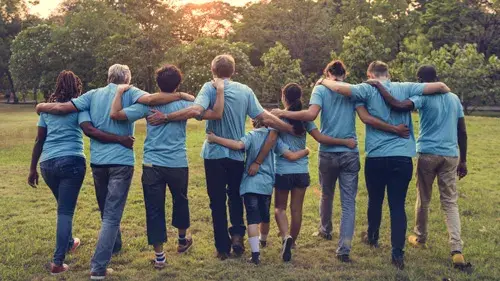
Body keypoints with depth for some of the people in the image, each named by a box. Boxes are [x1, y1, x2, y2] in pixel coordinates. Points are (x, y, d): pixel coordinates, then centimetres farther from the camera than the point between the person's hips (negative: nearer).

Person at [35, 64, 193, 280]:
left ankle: (114, 246, 44)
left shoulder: (93, 95, 8)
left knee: (106, 210, 23)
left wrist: (42, 107, 22)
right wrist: (181, 96, -13)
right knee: (112, 214, -4)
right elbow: (151, 99, -20)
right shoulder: (129, 92, -1)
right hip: (121, 160, -4)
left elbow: (63, 108, 4)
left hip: (98, 160, 5)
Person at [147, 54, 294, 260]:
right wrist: (292, 129, 3)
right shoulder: (245, 91, 0)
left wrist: (165, 117, -21)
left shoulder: (210, 88, -8)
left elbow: (196, 111, -26)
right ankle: (237, 234, 7)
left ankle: (223, 248, 13)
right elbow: (265, 118, -5)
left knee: (218, 201, 8)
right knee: (235, 196, 23)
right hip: (237, 154, 2)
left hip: (214, 153, -2)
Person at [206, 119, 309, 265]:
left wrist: (215, 139, -23)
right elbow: (291, 156, -1)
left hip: (251, 184, -4)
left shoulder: (251, 136, -4)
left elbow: (239, 145, -27)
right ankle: (263, 241, 48)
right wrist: (305, 151, 18)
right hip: (267, 184, 4)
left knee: (253, 217, -7)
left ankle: (256, 253, -18)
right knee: (265, 215, 23)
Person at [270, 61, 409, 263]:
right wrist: (395, 129, -1)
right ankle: (344, 249, -6)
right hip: (350, 154, 0)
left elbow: (311, 115, -18)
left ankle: (325, 230, 46)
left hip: (327, 153, 0)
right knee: (348, 203, 2)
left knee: (326, 195, 23)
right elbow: (366, 118, -7)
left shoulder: (320, 89, 0)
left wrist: (283, 113, -9)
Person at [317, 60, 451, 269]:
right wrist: (448, 92, 25)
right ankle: (398, 253, 2)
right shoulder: (405, 88, 4)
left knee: (375, 201, 20)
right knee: (398, 205, 4)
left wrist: (324, 81, 6)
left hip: (376, 157, -1)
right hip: (403, 158, 1)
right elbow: (439, 86, 2)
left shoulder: (368, 90, -2)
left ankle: (372, 238, 41)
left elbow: (339, 87, -15)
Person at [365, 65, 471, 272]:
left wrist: (379, 86, -14)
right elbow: (462, 132, 12)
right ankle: (457, 251, -7)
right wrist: (463, 160, 18)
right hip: (451, 155, 4)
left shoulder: (423, 96, -6)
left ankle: (420, 238, 32)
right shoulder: (454, 98, 12)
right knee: (450, 202, 6)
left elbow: (399, 106, -25)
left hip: (428, 154, -4)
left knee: (423, 199, 14)